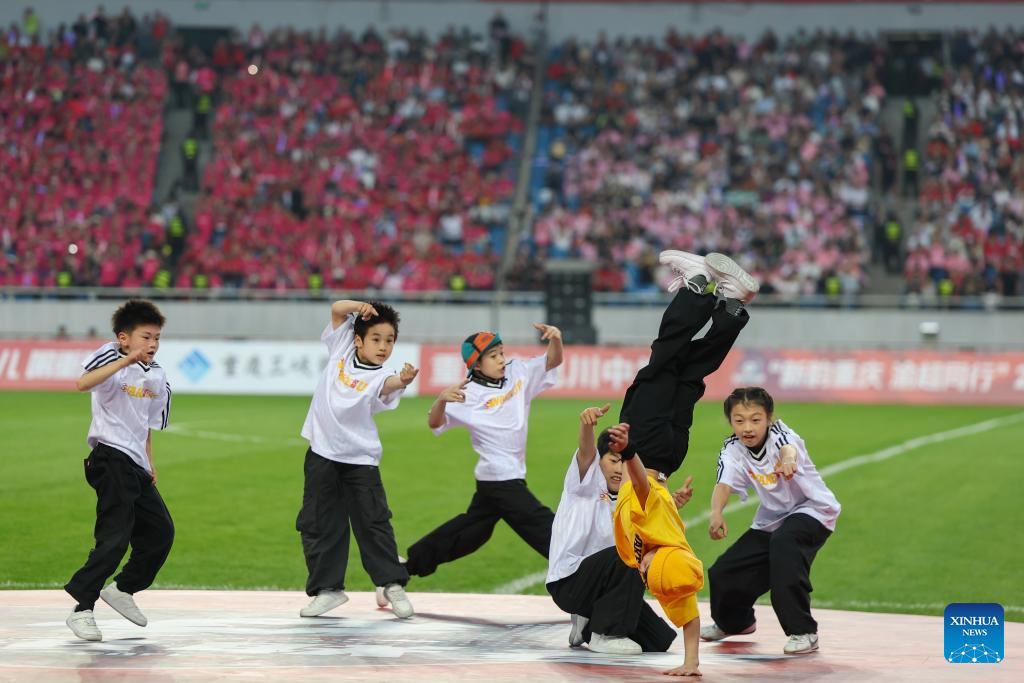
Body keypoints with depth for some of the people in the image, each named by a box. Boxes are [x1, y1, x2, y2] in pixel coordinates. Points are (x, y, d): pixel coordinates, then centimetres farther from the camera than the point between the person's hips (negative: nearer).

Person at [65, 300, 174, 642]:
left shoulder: (157, 377, 14)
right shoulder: (112, 358, -9)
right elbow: (83, 383, -31)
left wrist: (149, 462, 16)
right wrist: (127, 360, -37)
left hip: (136, 466, 8)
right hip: (111, 457, -8)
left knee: (160, 531, 13)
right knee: (115, 537, -15)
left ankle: (123, 588, 34)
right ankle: (82, 609, -11)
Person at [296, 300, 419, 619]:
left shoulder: (380, 375, -13)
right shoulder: (342, 348, 1)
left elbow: (388, 386, -37)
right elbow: (336, 309, 1)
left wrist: (402, 381, -59)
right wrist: (359, 306, -17)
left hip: (360, 458, -4)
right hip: (322, 454, 4)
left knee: (373, 522, -3)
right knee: (318, 524, 6)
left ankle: (392, 584, 11)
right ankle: (328, 588, 16)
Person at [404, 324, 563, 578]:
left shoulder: (518, 373, 4)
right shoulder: (470, 394, -15)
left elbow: (552, 361, 4)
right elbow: (435, 423, -21)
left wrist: (555, 338, -18)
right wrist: (442, 399, -42)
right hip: (501, 478, -8)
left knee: (472, 529, 18)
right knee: (542, 524, -8)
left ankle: (414, 561, 28)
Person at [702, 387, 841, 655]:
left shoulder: (779, 434, -23)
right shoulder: (733, 451, -12)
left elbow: (790, 446, -48)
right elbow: (724, 484, -30)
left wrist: (788, 457, -74)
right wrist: (716, 513, -52)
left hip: (811, 511, -6)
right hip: (771, 520, 6)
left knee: (783, 541, -37)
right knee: (722, 573, 2)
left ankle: (803, 631, -30)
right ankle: (735, 621, 39)